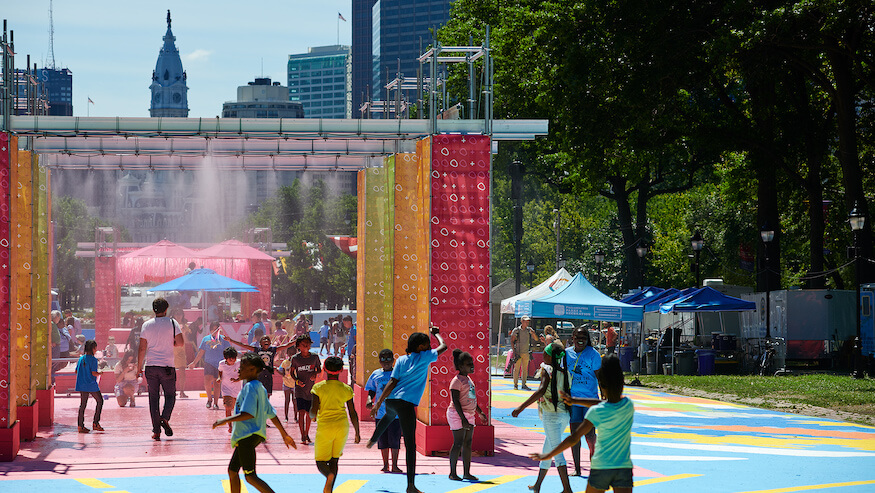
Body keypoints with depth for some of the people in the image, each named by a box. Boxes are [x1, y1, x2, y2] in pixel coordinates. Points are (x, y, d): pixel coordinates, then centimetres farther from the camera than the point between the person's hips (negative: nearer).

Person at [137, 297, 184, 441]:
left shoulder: (146, 325, 4)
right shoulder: (172, 323, -1)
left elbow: (142, 348, 2)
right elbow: (180, 343, -7)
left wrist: (139, 367, 8)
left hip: (150, 365, 2)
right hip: (167, 366, -2)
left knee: (153, 398, 5)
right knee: (170, 395, 10)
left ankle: (156, 431, 1)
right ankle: (165, 418, -18)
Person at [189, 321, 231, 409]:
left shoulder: (223, 339, 6)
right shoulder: (206, 339, 10)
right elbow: (201, 352, 15)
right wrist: (194, 363, 13)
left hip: (219, 364, -1)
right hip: (208, 363, 1)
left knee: (217, 383, 0)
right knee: (207, 381, -13)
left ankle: (215, 402, 10)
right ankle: (209, 398, 10)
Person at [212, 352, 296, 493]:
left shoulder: (250, 387, -14)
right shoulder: (260, 388, 16)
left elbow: (248, 414, -25)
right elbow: (271, 414, 20)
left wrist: (225, 420, -19)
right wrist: (284, 434, 24)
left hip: (248, 436, -10)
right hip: (245, 436, 10)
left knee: (250, 476, -11)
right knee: (232, 470, 15)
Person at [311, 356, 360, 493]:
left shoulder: (318, 387, -3)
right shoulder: (346, 389, 3)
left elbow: (314, 410, -8)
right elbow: (353, 413, 5)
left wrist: (312, 416, 17)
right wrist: (357, 433, 15)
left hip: (324, 426, -2)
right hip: (342, 426, 3)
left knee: (321, 461, 3)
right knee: (334, 460, 17)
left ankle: (329, 475, -31)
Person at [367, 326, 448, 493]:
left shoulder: (401, 359, 9)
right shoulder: (424, 357, -2)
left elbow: (392, 382, 4)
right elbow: (443, 346, 11)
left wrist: (379, 402, 4)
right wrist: (437, 334, 30)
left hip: (391, 400, 6)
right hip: (407, 404, -6)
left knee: (388, 417, 45)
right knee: (410, 444, -9)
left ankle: (372, 440, 69)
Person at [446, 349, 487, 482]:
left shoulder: (468, 380, 15)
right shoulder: (457, 381, -13)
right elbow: (456, 401, -19)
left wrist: (480, 412, 23)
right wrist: (463, 419, -24)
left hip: (469, 415, 9)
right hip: (457, 415, -9)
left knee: (468, 443, 7)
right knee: (458, 443, -7)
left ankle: (466, 473, 10)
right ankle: (452, 473, 0)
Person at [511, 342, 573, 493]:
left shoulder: (547, 370, -11)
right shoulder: (565, 372, 7)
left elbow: (541, 391, -24)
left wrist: (521, 407, -27)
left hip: (551, 415, -7)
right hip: (564, 415, 7)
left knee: (556, 451, -8)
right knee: (547, 449, 21)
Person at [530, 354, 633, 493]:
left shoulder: (597, 412, -13)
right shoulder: (628, 405, -1)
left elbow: (574, 438, -11)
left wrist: (550, 455, -2)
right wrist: (576, 401, 23)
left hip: (601, 467, -2)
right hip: (624, 468, 2)